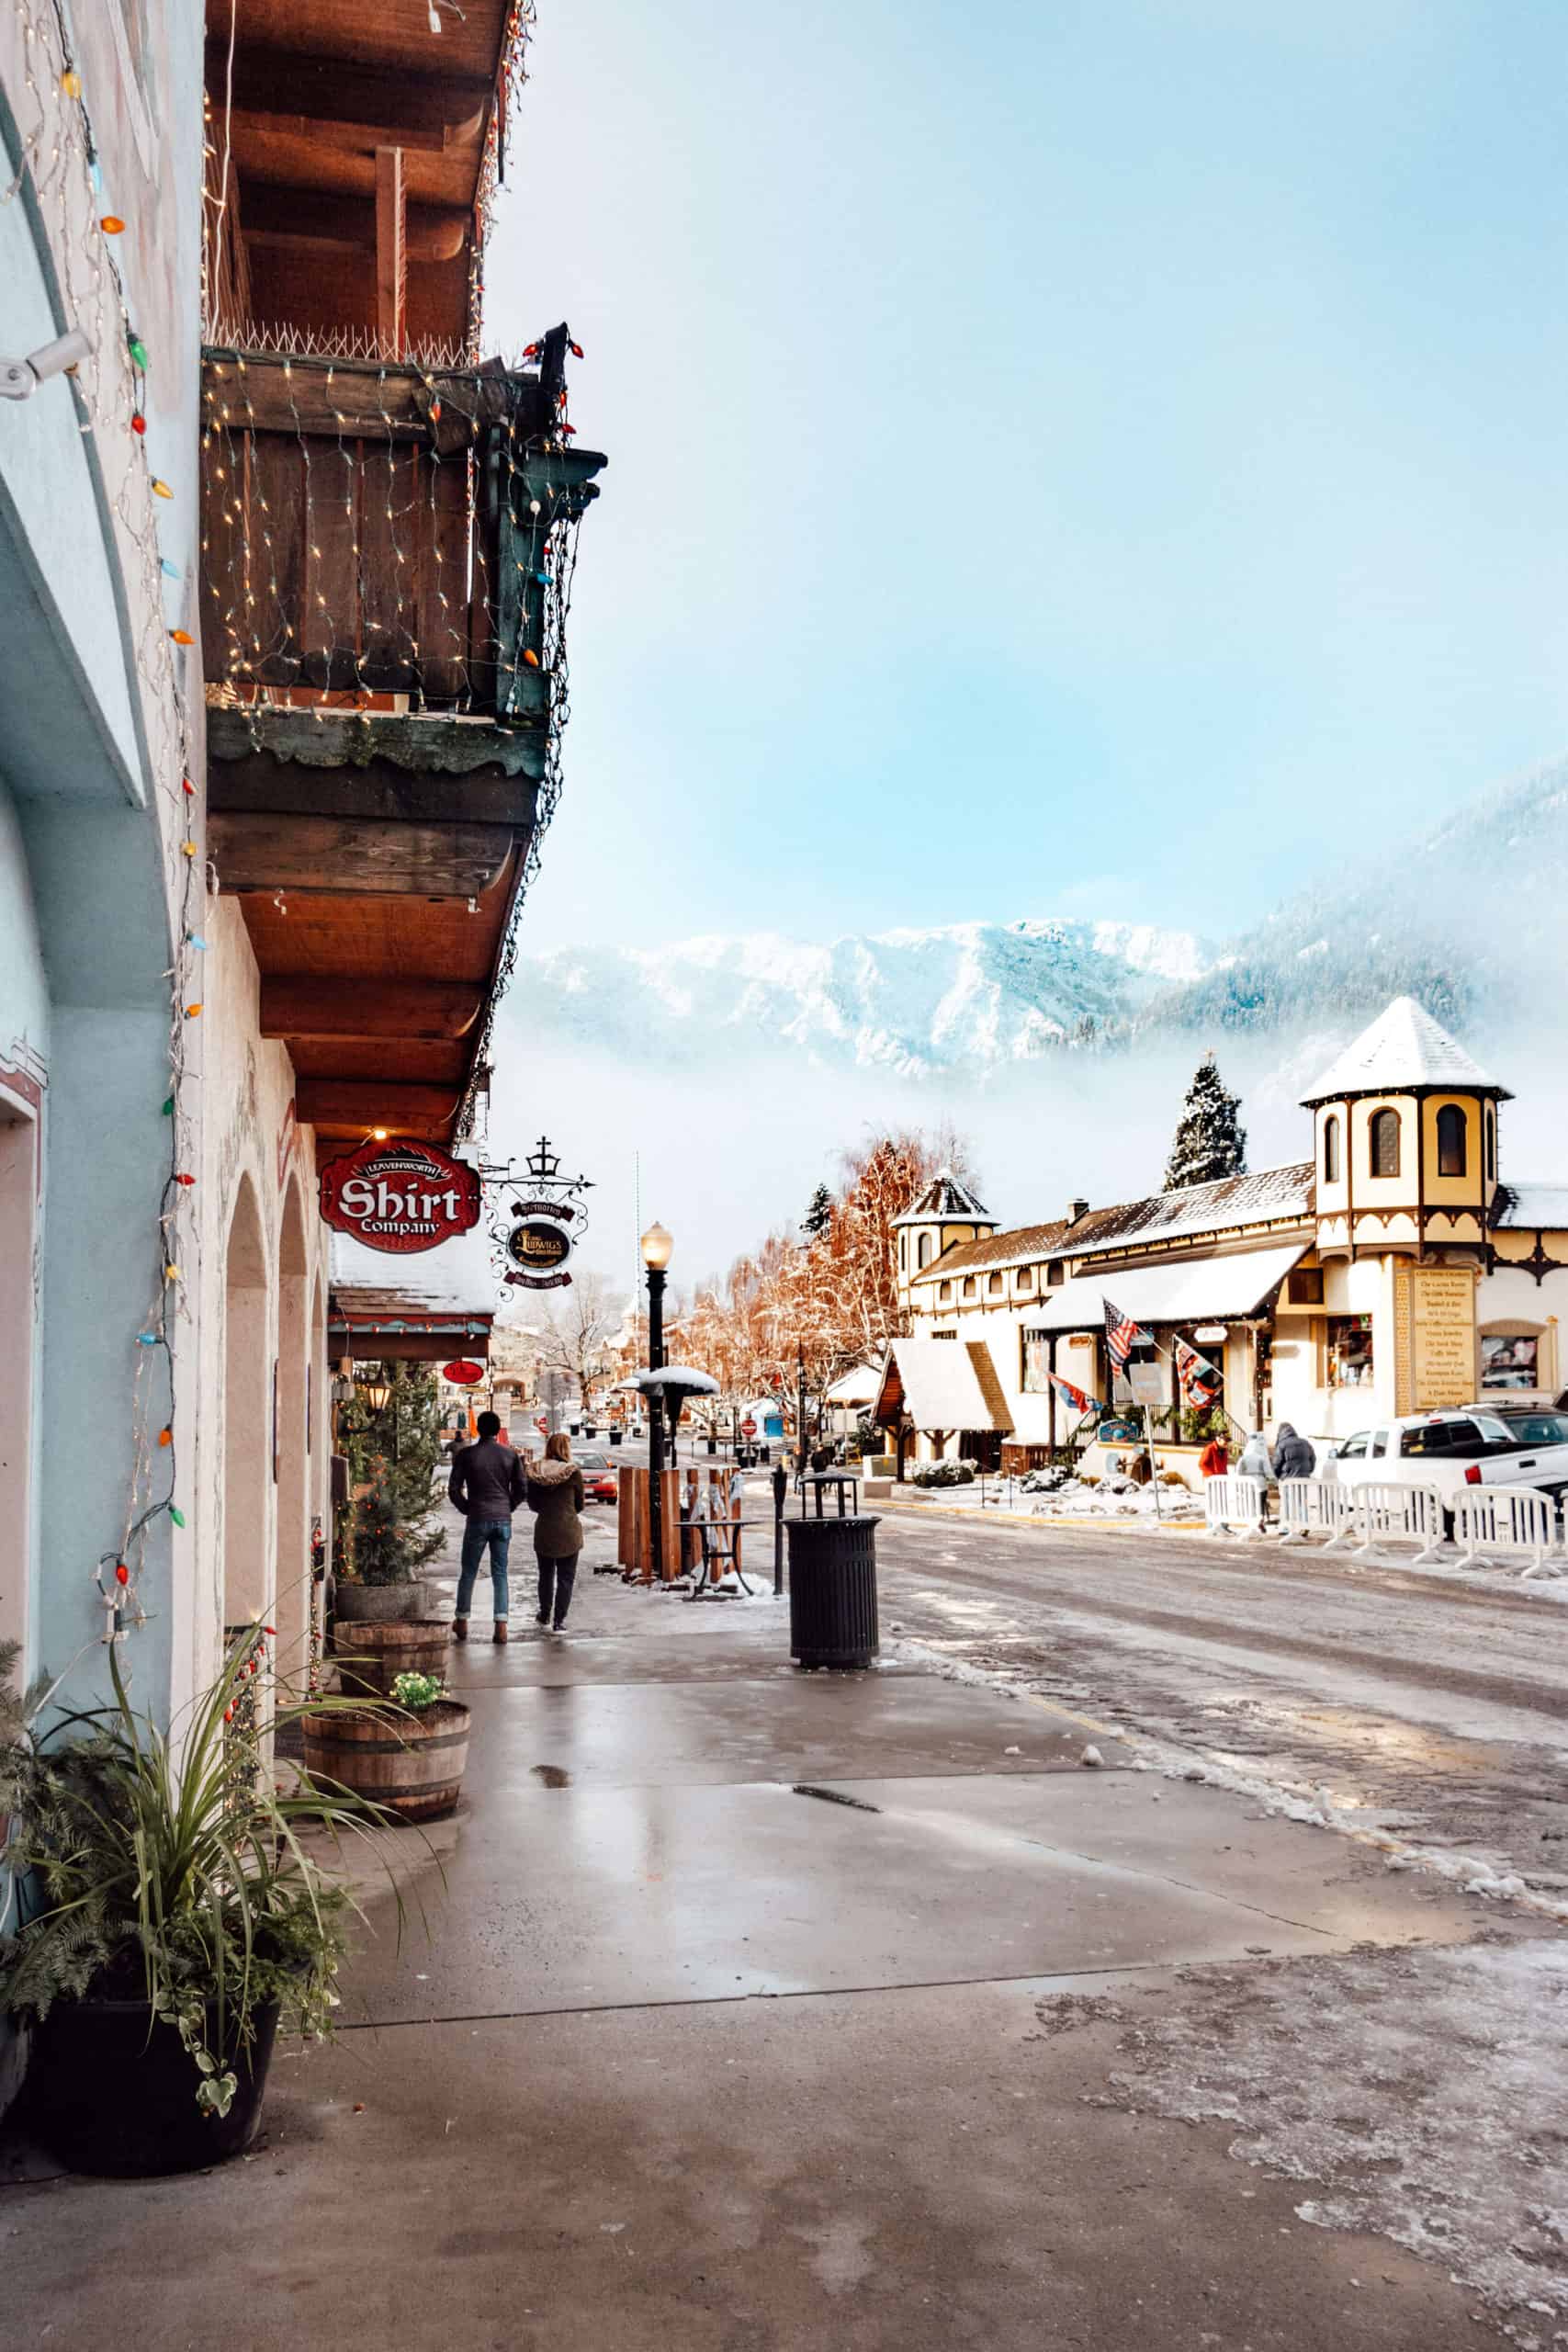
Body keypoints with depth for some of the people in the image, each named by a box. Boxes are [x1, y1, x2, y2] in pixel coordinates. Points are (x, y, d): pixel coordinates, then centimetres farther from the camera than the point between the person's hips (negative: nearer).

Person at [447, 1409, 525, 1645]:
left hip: (477, 1520, -2)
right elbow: (520, 1489, 4)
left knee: (468, 1573, 11)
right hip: (503, 1520, 2)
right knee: (500, 1574, 5)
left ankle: (462, 1623, 17)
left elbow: (454, 1488, -4)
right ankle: (501, 1626, -3)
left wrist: (467, 1509, 10)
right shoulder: (510, 1455, 3)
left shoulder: (466, 1455, -3)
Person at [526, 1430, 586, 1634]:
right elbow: (579, 1505, 0)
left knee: (546, 1575, 20)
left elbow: (532, 1505, 5)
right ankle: (559, 1621, 1)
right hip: (568, 1531, -3)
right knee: (566, 1577, 5)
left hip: (543, 1530, 3)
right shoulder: (573, 1472, -11)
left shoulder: (534, 1472, -3)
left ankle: (544, 1615, 33)